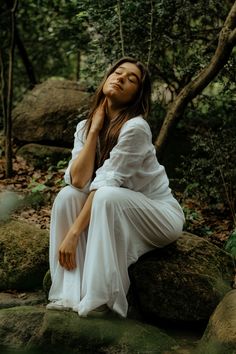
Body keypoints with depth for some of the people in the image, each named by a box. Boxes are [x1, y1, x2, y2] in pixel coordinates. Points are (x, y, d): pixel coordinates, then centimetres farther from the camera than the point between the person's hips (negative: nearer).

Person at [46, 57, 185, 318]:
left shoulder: (135, 128, -22)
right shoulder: (85, 127, -2)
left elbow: (105, 185, -25)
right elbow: (78, 181, -16)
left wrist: (73, 233, -27)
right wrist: (94, 130, -15)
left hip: (160, 214, -6)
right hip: (117, 215, 6)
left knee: (107, 195, -33)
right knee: (67, 195, -18)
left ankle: (102, 301, -29)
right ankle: (69, 295, -21)